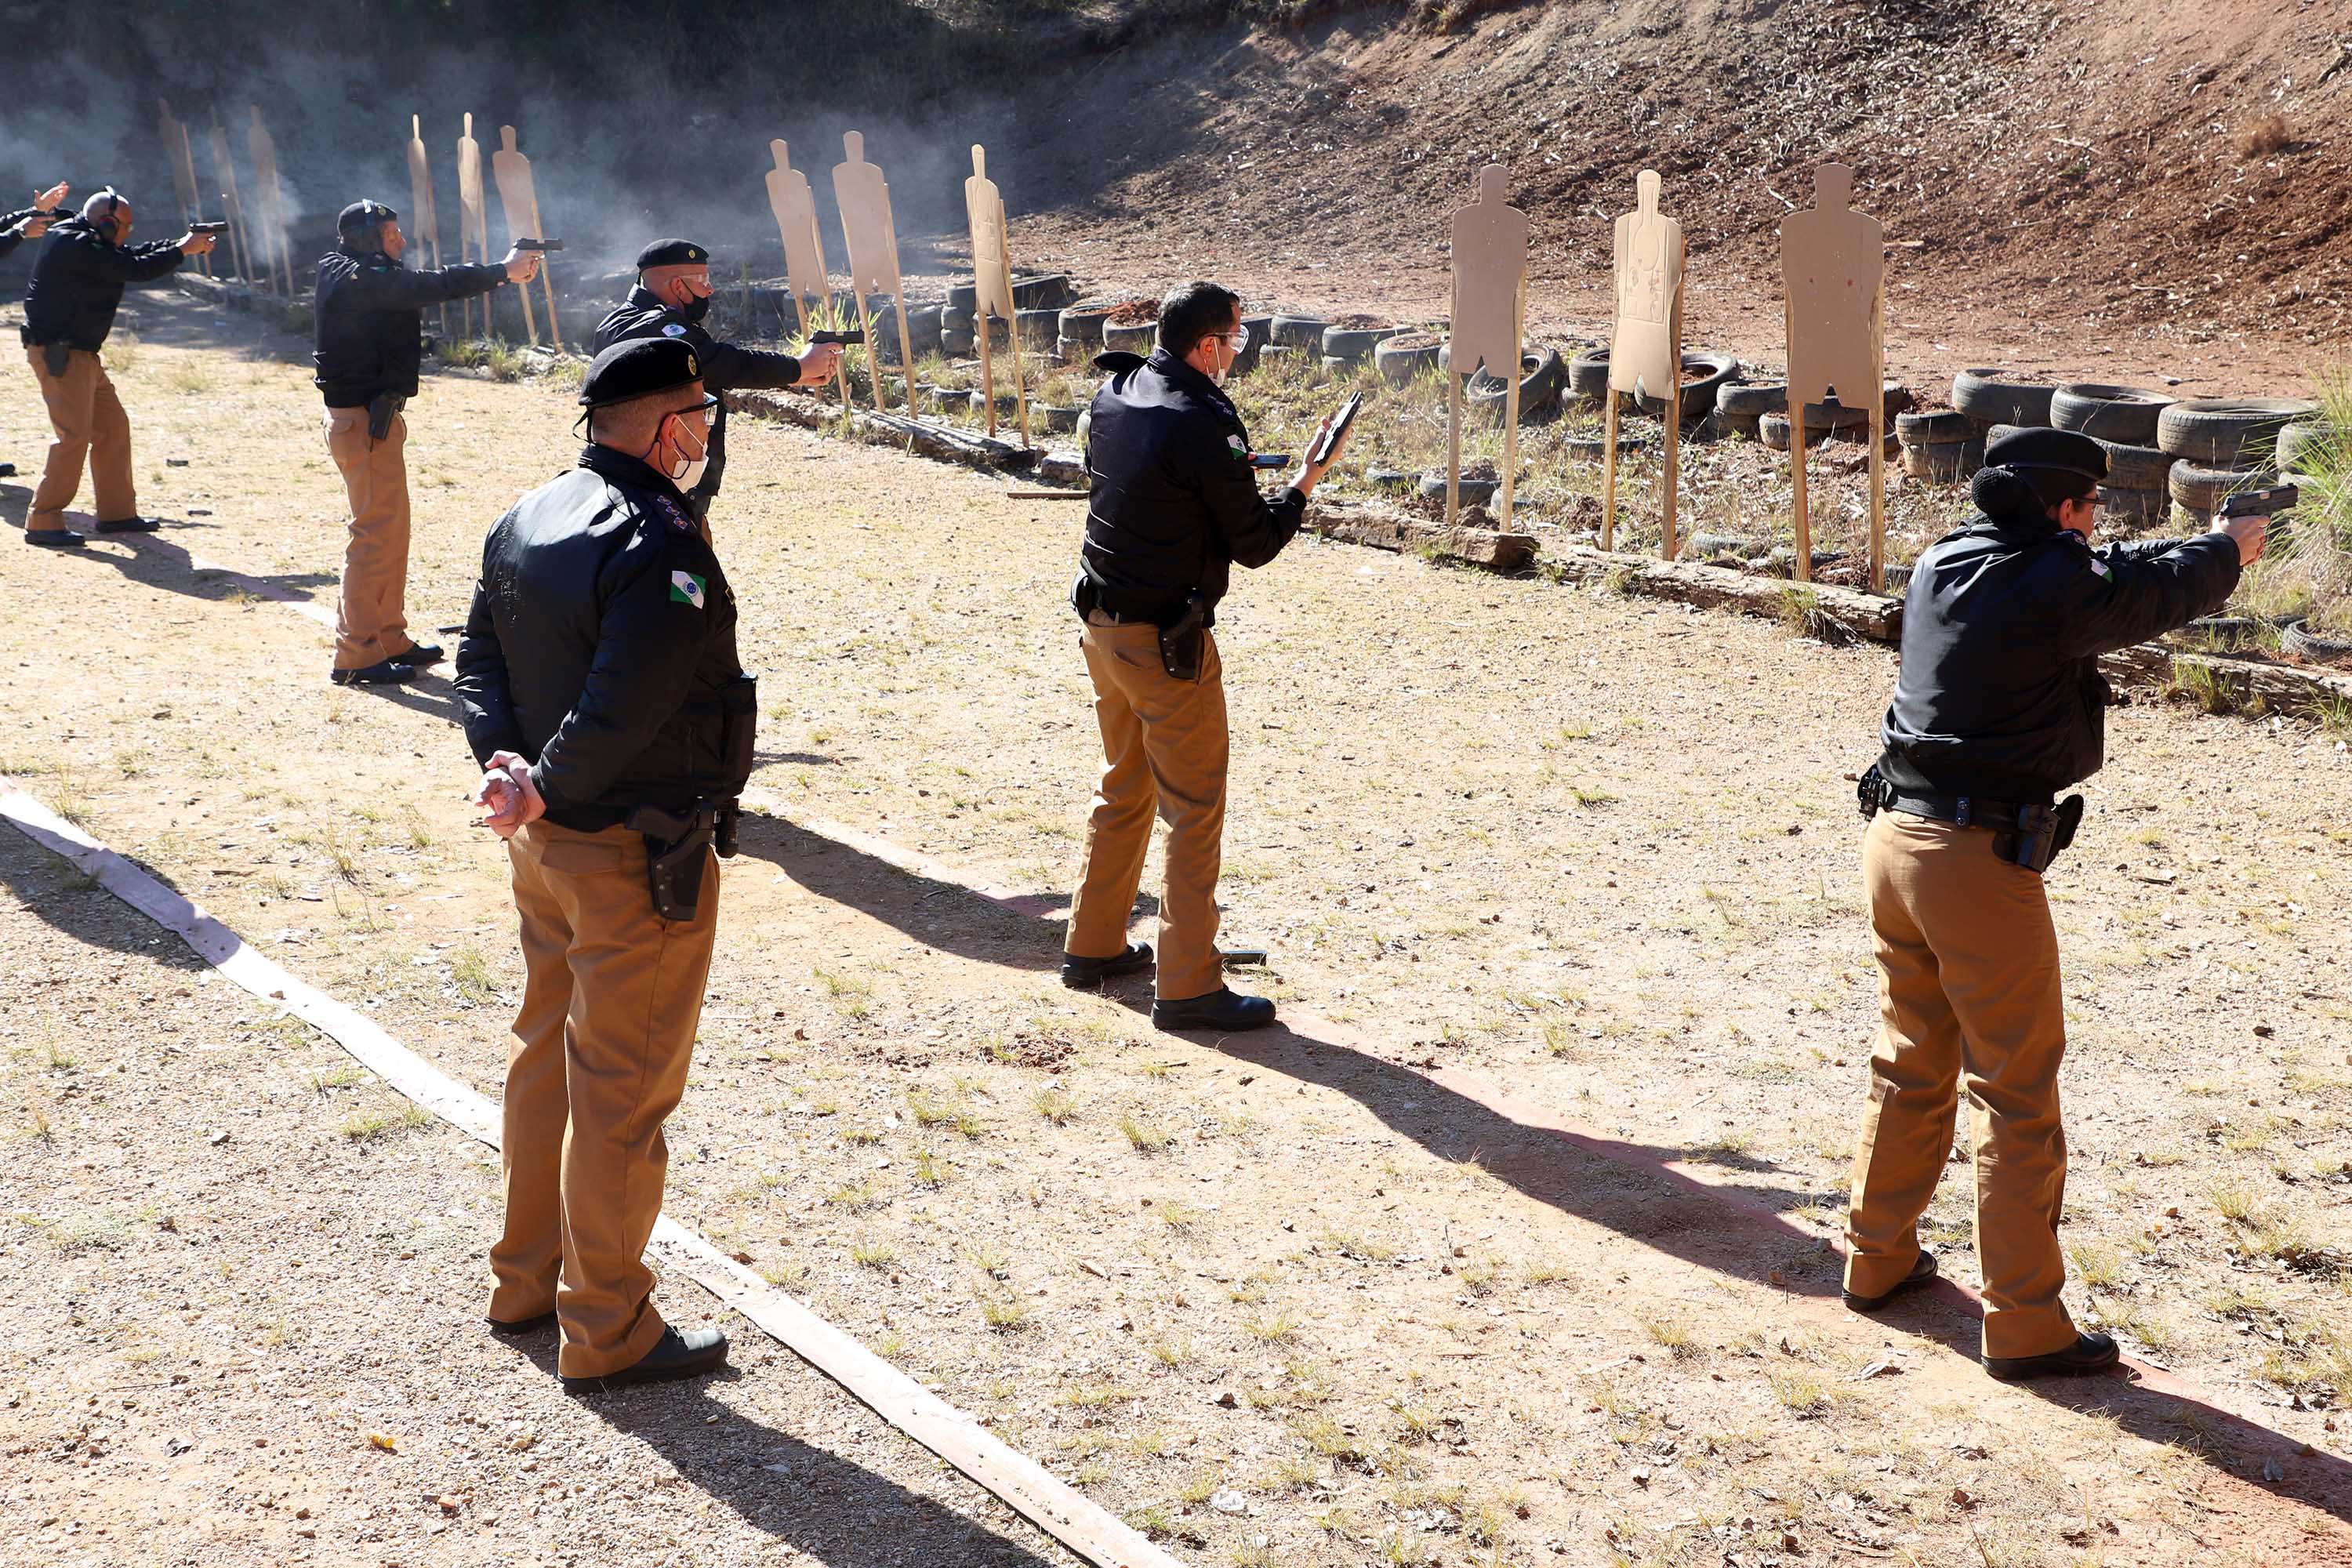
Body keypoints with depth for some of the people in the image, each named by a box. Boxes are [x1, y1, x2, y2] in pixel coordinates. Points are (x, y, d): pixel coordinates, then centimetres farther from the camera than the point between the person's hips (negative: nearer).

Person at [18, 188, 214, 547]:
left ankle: (117, 512, 22)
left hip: (81, 354, 11)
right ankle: (43, 523, -12)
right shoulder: (75, 246, -18)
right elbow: (135, 269, -20)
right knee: (73, 435, -15)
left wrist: (181, 243, 10)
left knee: (113, 427, 14)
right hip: (58, 353, -11)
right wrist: (182, 250, -9)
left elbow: (134, 255, 19)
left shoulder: (90, 245, 12)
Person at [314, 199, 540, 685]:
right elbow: (435, 287, -22)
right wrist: (504, 270, -14)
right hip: (365, 421, -10)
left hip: (373, 418, 10)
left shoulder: (358, 276, 14)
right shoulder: (360, 281, -16)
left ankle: (390, 639, 25)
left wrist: (502, 270, 0)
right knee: (377, 533, -8)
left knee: (392, 530, 16)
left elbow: (425, 289, 10)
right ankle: (355, 657, -5)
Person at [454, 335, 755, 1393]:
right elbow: (621, 711, -28)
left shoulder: (530, 517, 6)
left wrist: (506, 763, -7)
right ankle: (607, 1332, 14)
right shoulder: (664, 549, -23)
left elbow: (480, 657, 6)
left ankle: (527, 1280, 36)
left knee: (547, 1053, 22)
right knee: (623, 1088, 2)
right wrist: (543, 790, -15)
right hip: (637, 859, -9)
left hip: (548, 844, 9)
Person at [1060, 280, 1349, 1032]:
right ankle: (1188, 986, 4)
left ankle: (1093, 945, 31)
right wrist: (1304, 483, 2)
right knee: (1195, 810, 0)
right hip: (1166, 644, -8)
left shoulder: (1114, 397, 3)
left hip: (1101, 625, 8)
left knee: (1124, 791, 22)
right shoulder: (1203, 429, -21)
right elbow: (1255, 544, -13)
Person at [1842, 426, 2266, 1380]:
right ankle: (2024, 1326, 8)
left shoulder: (1943, 565, 8)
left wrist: (2191, 550, 29)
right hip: (1980, 861, -8)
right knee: (2017, 1097, 2)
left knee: (1911, 1067, 21)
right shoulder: (2058, 587, -14)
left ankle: (1878, 1259, 32)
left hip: (1895, 837, 8)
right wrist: (2230, 548, 25)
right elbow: (2161, 589, 4)